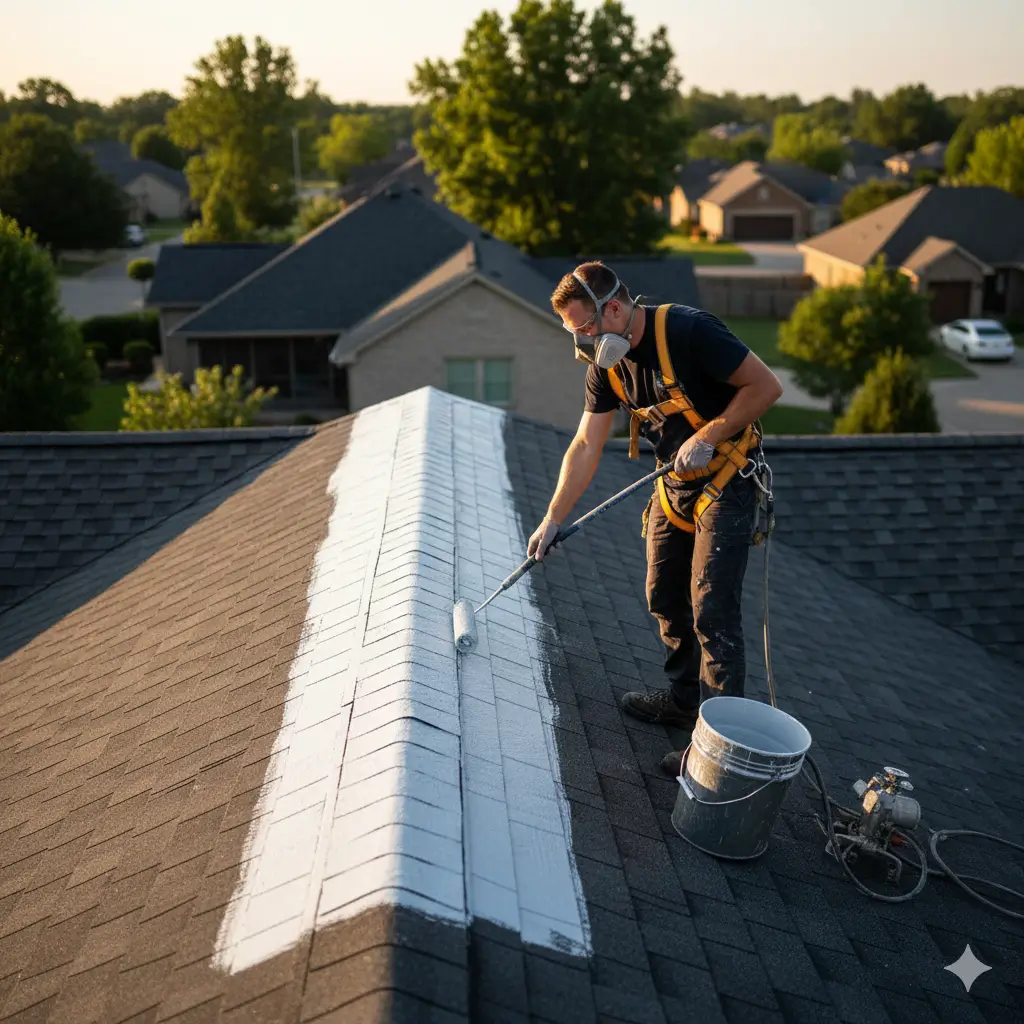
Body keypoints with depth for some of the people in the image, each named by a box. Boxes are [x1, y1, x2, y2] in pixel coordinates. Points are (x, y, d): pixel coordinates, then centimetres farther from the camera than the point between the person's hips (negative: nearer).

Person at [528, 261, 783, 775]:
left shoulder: (688, 330, -25)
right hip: (675, 483, 8)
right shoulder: (607, 364, -2)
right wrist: (552, 520, -4)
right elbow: (586, 445, 0)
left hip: (727, 480, -8)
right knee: (665, 598, 15)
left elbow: (766, 386, -19)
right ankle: (684, 699, 34)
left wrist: (706, 437, -23)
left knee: (711, 611, -9)